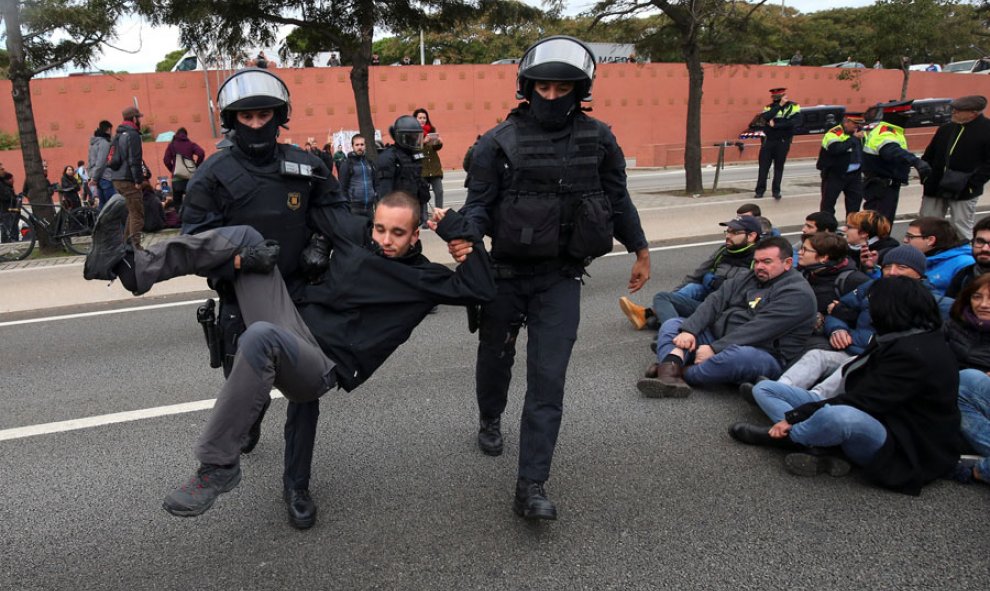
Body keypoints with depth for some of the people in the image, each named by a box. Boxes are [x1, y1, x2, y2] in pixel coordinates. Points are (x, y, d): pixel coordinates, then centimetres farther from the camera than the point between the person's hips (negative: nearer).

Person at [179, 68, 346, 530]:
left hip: (299, 295, 1)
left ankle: (297, 485, 18)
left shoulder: (305, 166, 3)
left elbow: (338, 216, 13)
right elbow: (195, 239, -8)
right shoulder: (214, 173, -3)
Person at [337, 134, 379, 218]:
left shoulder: (370, 163, 13)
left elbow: (376, 184, 17)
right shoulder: (346, 164, -2)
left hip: (369, 206, 5)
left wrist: (377, 201, 7)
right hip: (354, 206, -5)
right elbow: (342, 187, -5)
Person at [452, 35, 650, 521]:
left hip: (560, 279, 0)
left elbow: (617, 198, 11)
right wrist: (464, 236, -29)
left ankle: (531, 486, 0)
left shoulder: (598, 139, 0)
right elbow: (479, 204, -7)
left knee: (548, 380, -6)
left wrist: (640, 251, 16)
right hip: (505, 274, 0)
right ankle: (490, 419, 51)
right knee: (495, 357, 19)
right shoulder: (499, 142, -7)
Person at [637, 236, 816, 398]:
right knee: (672, 325, -1)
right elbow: (715, 301, 2)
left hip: (763, 354, -8)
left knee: (740, 355, -41)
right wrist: (689, 330, -15)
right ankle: (669, 377, -30)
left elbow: (759, 329, -21)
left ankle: (677, 374, -24)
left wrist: (714, 349, -24)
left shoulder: (797, 293, -11)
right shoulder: (748, 278, 13)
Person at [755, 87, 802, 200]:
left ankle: (776, 191, 14)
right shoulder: (769, 107, 2)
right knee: (763, 166, 1)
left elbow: (797, 121, -19)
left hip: (783, 142, -2)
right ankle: (760, 190, 8)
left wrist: (776, 125, -22)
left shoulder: (793, 106, -4)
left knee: (779, 167, 5)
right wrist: (779, 105, -22)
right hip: (768, 141, 2)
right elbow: (765, 117, -19)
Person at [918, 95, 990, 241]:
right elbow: (929, 155, 16)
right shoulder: (946, 129, 8)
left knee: (962, 230, 3)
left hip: (963, 192, -5)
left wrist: (971, 184, -18)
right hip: (935, 188, 6)